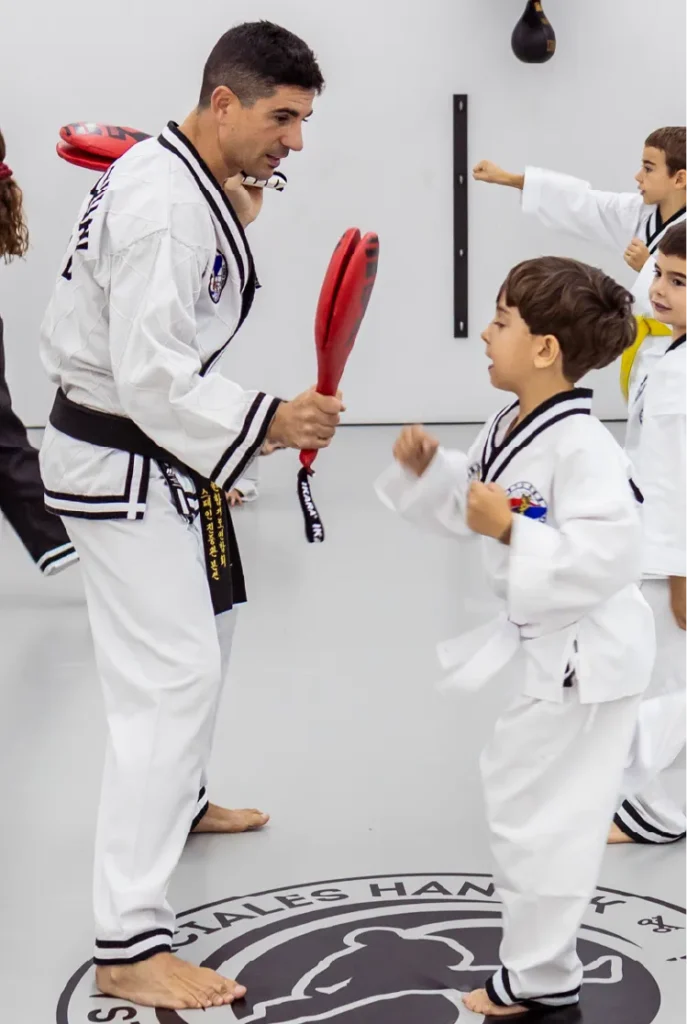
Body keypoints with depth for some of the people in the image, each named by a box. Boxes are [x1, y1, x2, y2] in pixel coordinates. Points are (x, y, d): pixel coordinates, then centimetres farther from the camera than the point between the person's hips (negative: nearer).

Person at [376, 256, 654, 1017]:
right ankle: (537, 962, 40)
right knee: (520, 798, 23)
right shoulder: (508, 429, 3)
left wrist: (511, 531, -31)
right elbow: (466, 509, 16)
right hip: (544, 647, 10)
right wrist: (425, 469, -1)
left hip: (585, 658, -10)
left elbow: (604, 556, -32)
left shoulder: (579, 446, -26)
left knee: (542, 814, 0)